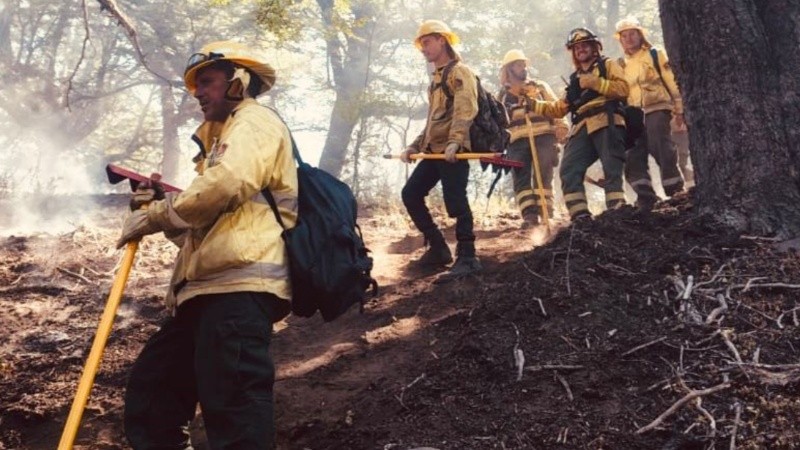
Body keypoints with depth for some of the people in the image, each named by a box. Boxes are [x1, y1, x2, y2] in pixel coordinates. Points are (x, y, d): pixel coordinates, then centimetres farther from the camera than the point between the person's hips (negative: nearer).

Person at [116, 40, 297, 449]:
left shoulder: (255, 121, 4)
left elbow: (227, 184, -16)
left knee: (233, 411, -17)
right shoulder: (221, 137, 35)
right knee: (148, 394, 13)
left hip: (239, 284, -11)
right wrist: (163, 204, 14)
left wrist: (155, 216, -4)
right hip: (208, 289, 11)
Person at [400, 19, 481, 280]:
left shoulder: (460, 72, -3)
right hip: (434, 150, 10)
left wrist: (454, 142, -33)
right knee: (411, 194, 6)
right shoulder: (437, 78, 25)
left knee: (456, 203, -14)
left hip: (453, 151, -10)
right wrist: (415, 146, 20)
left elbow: (465, 110, -19)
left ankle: (466, 258, -6)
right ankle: (438, 248, 12)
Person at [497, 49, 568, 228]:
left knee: (543, 176, -8)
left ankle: (543, 212, -9)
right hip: (517, 141, 1)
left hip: (543, 136, -1)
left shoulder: (540, 86, 17)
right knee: (521, 179, -8)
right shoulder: (502, 95, 19)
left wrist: (561, 127, -5)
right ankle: (529, 215, -9)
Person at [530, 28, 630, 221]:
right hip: (582, 128, 6)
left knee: (612, 169, -12)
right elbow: (559, 108, 27)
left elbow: (623, 89, -2)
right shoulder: (574, 78, 33)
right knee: (569, 170, -10)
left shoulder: (608, 65, 16)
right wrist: (533, 104, 18)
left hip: (606, 124, -5)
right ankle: (580, 216, -12)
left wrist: (595, 82, -10)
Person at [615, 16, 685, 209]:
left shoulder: (655, 54, 7)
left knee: (660, 149, -17)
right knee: (634, 157, -2)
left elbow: (672, 82, 2)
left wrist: (679, 108, -4)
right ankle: (646, 197, 2)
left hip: (657, 108, -5)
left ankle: (675, 191, -7)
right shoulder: (621, 64, 19)